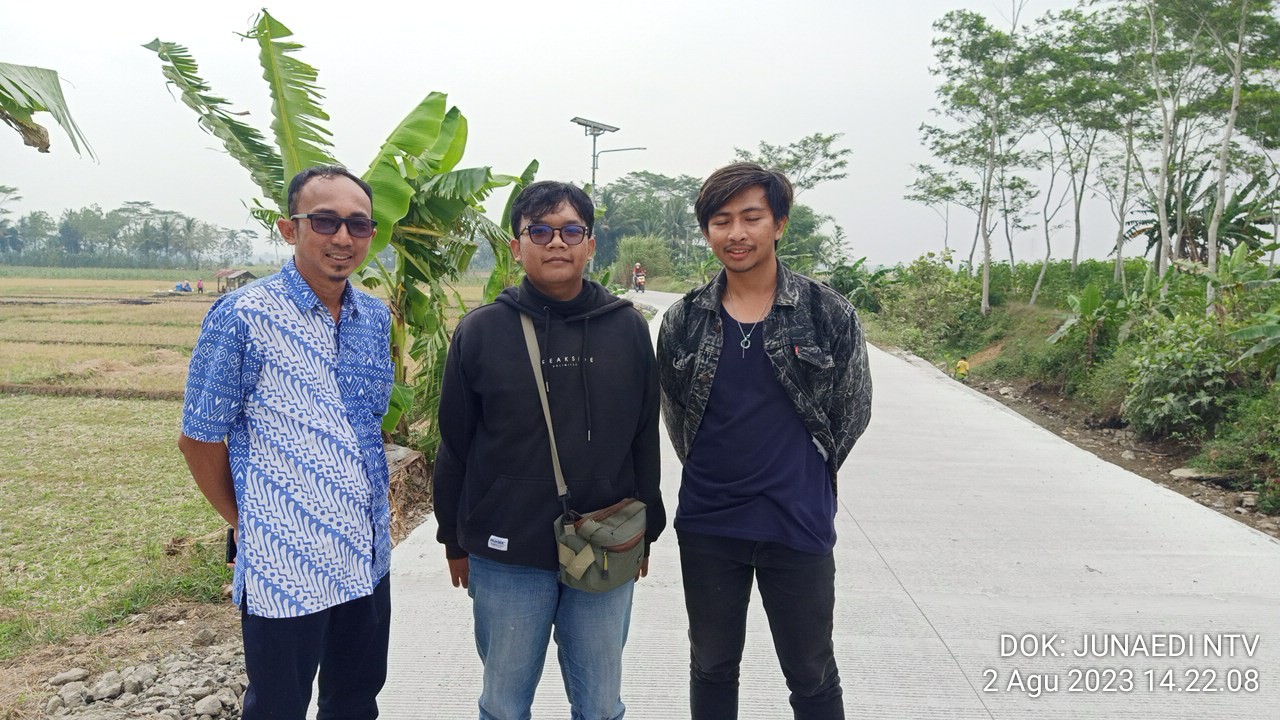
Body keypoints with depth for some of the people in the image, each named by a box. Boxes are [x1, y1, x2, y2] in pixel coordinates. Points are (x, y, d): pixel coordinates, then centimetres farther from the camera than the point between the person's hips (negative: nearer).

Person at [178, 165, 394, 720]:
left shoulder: (375, 317, 4)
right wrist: (246, 523, 3)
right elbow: (200, 438, -6)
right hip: (284, 568, -5)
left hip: (367, 559, 5)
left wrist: (371, 516, 12)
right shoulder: (243, 316, -14)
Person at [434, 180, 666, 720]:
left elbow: (644, 438, 5)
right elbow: (454, 447, 2)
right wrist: (455, 541, 6)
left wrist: (647, 530, 9)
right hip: (506, 558, -1)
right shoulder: (481, 331, -4)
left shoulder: (628, 327, -1)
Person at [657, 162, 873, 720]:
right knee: (712, 668, 18)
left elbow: (852, 412, 3)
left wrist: (801, 479, 8)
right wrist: (715, 476, 11)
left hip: (798, 526, -2)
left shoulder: (828, 313, -8)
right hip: (707, 527, 2)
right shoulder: (683, 321, -2)